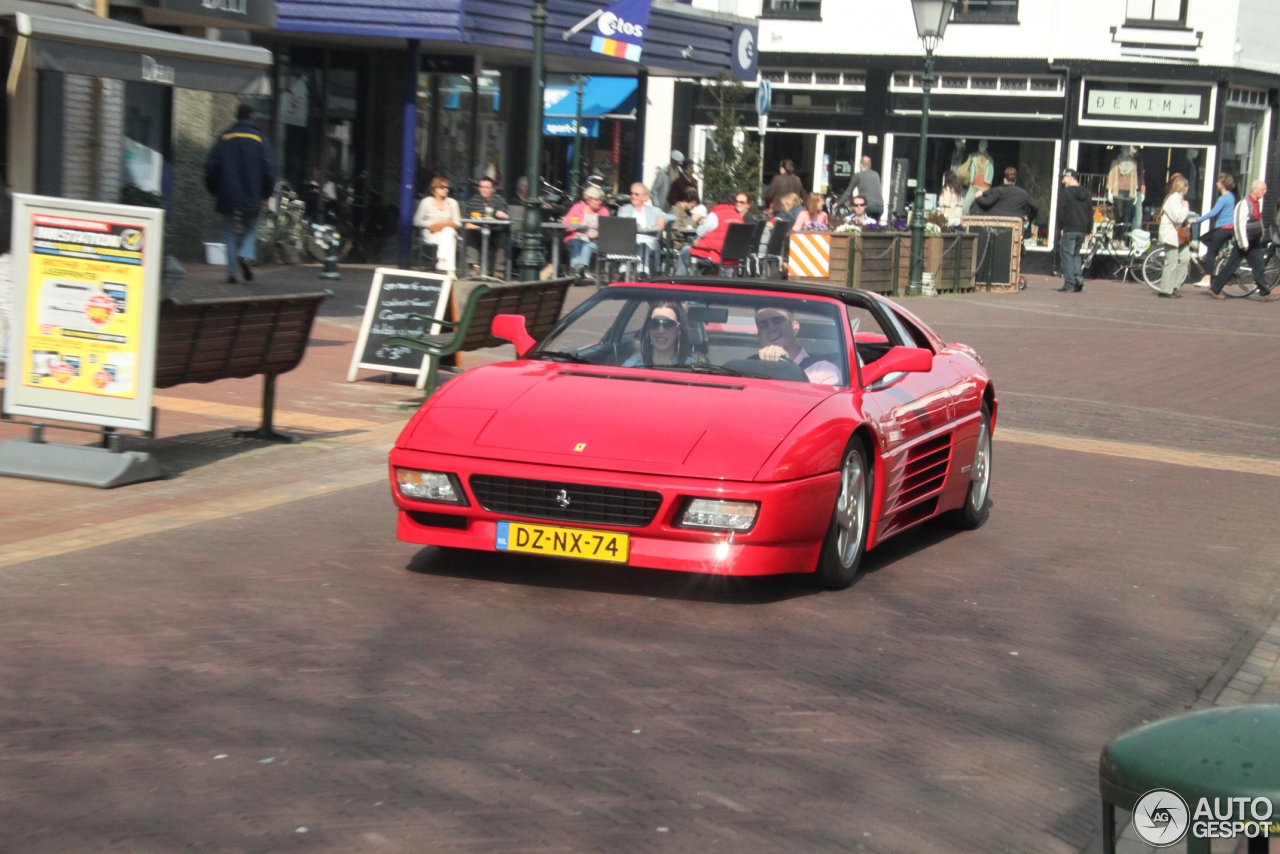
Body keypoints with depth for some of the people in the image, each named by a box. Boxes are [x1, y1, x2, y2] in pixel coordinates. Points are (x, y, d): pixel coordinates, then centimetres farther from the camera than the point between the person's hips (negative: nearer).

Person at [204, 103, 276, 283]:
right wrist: (266, 194, 7)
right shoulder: (259, 139, 1)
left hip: (228, 196, 0)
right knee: (250, 229, 14)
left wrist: (213, 190, 15)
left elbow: (212, 166, 3)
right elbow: (269, 169, -3)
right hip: (251, 197, 0)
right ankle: (246, 255, -15)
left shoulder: (225, 138, 3)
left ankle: (231, 271, 1)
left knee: (229, 233, 8)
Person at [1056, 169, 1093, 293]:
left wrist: (1061, 227, -4)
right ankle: (1079, 278, 3)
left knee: (1067, 255, -2)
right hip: (1082, 230, 6)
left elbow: (1061, 212, -11)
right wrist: (1089, 230, 16)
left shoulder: (1065, 193, -7)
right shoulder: (1087, 194, 12)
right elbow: (1090, 212, 13)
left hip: (1068, 229, -6)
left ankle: (1069, 285, -7)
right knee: (1076, 254, 19)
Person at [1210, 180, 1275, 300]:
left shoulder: (1258, 203, 9)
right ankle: (1214, 289, 8)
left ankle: (1266, 293, 6)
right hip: (1244, 242, -8)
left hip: (1254, 242, 8)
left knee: (1259, 267, 5)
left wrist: (1260, 237, 16)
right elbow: (1240, 224, -20)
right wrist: (1243, 244, -20)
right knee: (1230, 267, -1)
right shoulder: (1244, 204, -18)